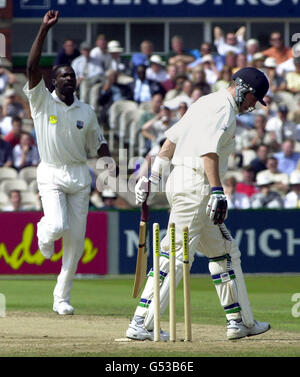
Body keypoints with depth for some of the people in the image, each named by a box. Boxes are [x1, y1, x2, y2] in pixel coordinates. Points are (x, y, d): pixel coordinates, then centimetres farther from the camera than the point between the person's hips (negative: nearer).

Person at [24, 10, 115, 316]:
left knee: (76, 239, 0)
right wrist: (44, 29, -20)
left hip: (79, 176, 4)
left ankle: (62, 298, 11)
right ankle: (44, 232, 16)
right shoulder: (42, 101, -2)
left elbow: (98, 144, 15)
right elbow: (32, 67, -14)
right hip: (51, 175, -4)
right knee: (57, 226, -25)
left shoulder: (85, 112, 9)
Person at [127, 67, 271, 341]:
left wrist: (154, 176, 20)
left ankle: (240, 321, 18)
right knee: (176, 256, -12)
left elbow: (172, 138, 21)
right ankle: (141, 324, -16)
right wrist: (217, 192, -28)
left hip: (180, 182, 11)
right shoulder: (224, 109, -10)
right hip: (196, 186, -11)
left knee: (225, 252, 15)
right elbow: (209, 150, -23)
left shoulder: (206, 102, 21)